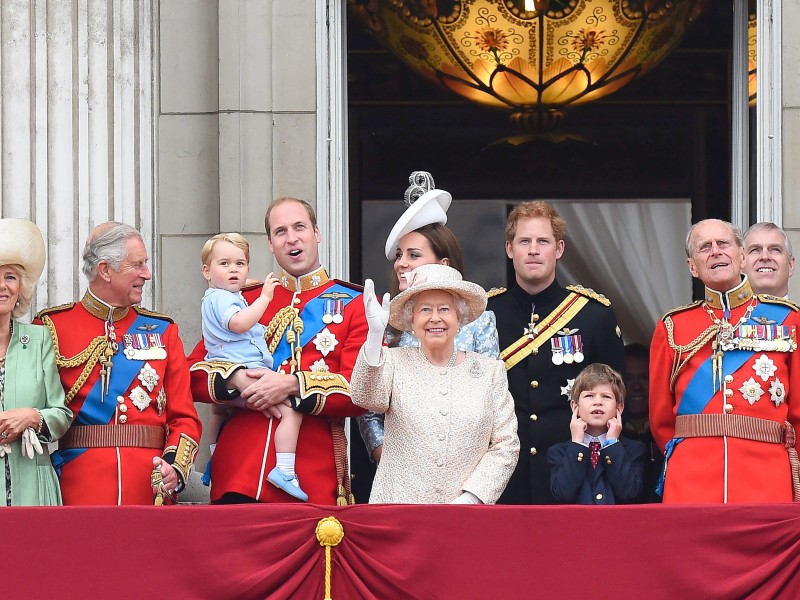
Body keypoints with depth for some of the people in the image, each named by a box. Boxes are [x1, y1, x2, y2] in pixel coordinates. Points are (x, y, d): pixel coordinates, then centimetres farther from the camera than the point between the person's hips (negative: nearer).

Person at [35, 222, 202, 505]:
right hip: (78, 490, -3)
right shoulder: (52, 327, 3)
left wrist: (175, 466, -10)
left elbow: (184, 417, 8)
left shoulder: (162, 331, 13)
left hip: (150, 490, 3)